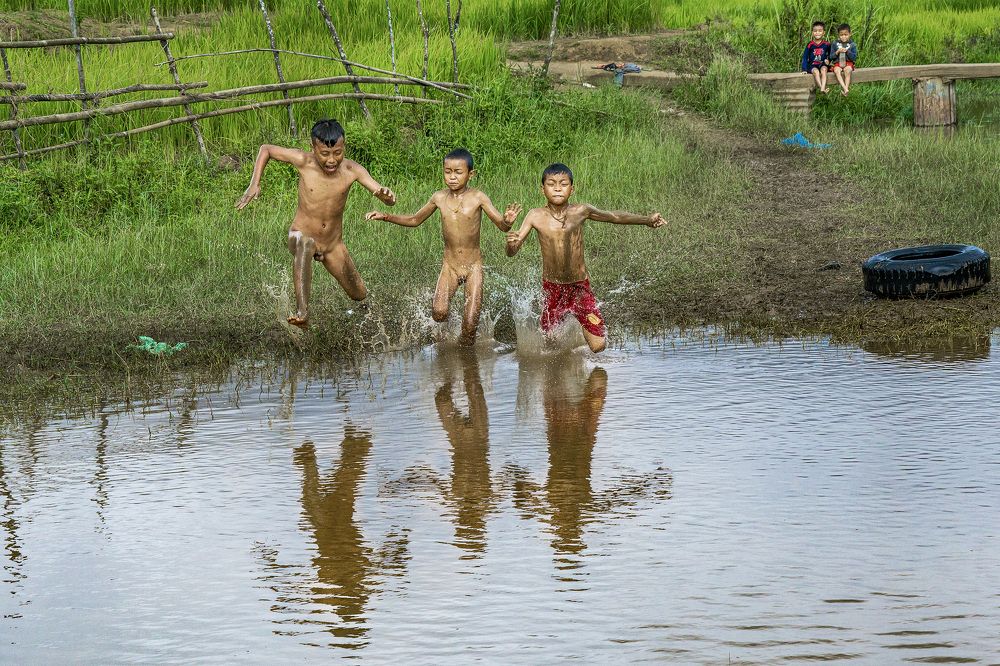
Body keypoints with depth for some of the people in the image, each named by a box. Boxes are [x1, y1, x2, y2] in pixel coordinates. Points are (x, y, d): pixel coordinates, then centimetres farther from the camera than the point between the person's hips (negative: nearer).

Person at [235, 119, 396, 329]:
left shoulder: (352, 170, -17)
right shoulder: (304, 161, -19)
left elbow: (390, 201, -20)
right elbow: (266, 149, -3)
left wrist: (387, 195, -45)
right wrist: (254, 184, -14)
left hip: (334, 245, 3)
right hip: (302, 234, -3)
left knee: (360, 296, 15)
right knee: (304, 243, -41)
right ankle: (302, 312, -50)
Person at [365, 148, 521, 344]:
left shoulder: (478, 198, -10)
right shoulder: (439, 197, -1)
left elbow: (502, 226, -13)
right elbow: (415, 220, 16)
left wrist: (508, 221, -37)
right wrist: (385, 216, 5)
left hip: (473, 266, -2)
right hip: (449, 265, 2)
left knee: (470, 323, -8)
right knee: (438, 313, -20)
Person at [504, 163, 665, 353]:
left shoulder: (580, 211, -8)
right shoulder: (536, 216, -9)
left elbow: (615, 217, 9)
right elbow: (511, 253, -9)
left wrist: (647, 220, 6)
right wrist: (511, 243, -32)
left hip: (580, 287, 0)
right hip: (552, 288, 0)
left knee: (598, 346, -5)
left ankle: (581, 326, 28)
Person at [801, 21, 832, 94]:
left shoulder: (826, 44, 4)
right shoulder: (810, 45, 0)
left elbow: (830, 55, 18)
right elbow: (805, 57, 3)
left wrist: (828, 60, -4)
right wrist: (804, 69, -4)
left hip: (823, 64, 1)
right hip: (812, 65, -1)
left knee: (823, 70, -32)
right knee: (816, 71, -33)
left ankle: (823, 88, -48)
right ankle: (821, 88, -44)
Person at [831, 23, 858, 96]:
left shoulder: (852, 45, 5)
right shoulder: (835, 44, 7)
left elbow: (854, 57, -1)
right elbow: (831, 57, 4)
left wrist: (847, 51, -16)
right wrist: (837, 52, -14)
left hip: (848, 63, -1)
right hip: (837, 63, 1)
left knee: (847, 70, -35)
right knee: (837, 71, -33)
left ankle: (846, 88, -35)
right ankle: (845, 89, -44)